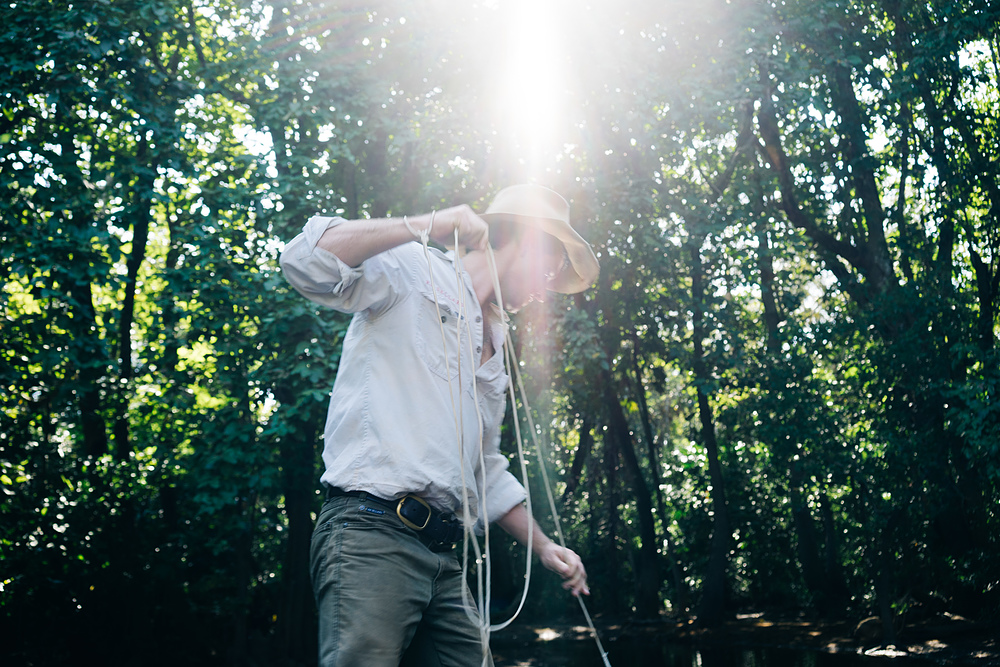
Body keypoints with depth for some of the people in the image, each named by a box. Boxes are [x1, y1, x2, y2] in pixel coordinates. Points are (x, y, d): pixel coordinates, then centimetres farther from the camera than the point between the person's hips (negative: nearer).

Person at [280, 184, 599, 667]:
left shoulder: (493, 346, 28)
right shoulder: (415, 270, 3)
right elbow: (305, 263, -15)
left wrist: (543, 546, 27)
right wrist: (425, 225, -14)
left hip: (442, 554, 8)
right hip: (371, 534, -8)